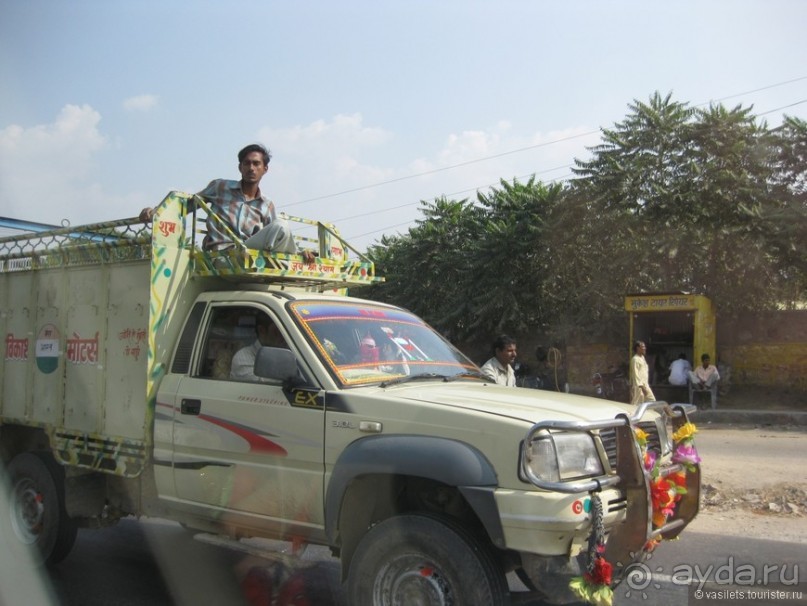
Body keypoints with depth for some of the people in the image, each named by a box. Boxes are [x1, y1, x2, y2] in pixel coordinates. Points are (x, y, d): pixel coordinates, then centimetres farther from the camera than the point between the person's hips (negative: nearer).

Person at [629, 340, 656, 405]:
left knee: (652, 400, 10)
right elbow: (635, 374, -18)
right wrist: (641, 386, -20)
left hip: (645, 385, 10)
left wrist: (646, 385, 17)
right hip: (638, 386, -10)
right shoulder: (635, 359, -14)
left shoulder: (642, 358, 15)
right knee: (636, 405, -5)